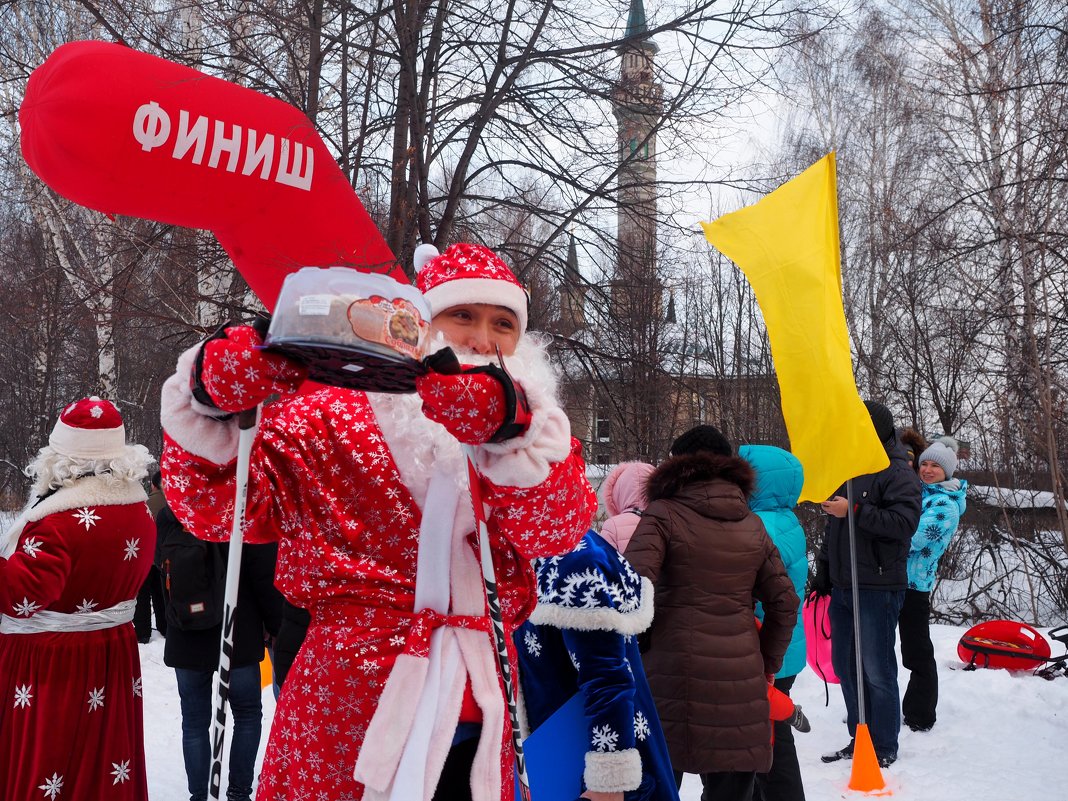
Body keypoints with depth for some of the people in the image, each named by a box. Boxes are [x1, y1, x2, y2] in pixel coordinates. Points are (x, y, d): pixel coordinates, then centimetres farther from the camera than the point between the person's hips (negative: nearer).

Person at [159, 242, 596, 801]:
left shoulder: (533, 435, 7)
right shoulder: (340, 418, 0)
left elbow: (557, 526, -14)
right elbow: (214, 505, -9)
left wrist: (507, 422, -32)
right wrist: (214, 397, -27)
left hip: (480, 725, 3)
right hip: (345, 718, -2)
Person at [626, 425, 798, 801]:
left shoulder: (664, 514, -4)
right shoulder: (752, 524, 11)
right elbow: (784, 602, 12)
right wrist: (767, 664, 21)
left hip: (674, 674, -4)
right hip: (741, 680, 4)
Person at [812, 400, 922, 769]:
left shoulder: (898, 473, -8)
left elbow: (904, 522, -24)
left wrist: (854, 511, -22)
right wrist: (823, 574, 23)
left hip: (877, 589, -8)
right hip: (843, 587, 8)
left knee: (877, 670, -2)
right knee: (845, 665, 13)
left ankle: (884, 749, 11)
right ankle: (859, 739, 25)